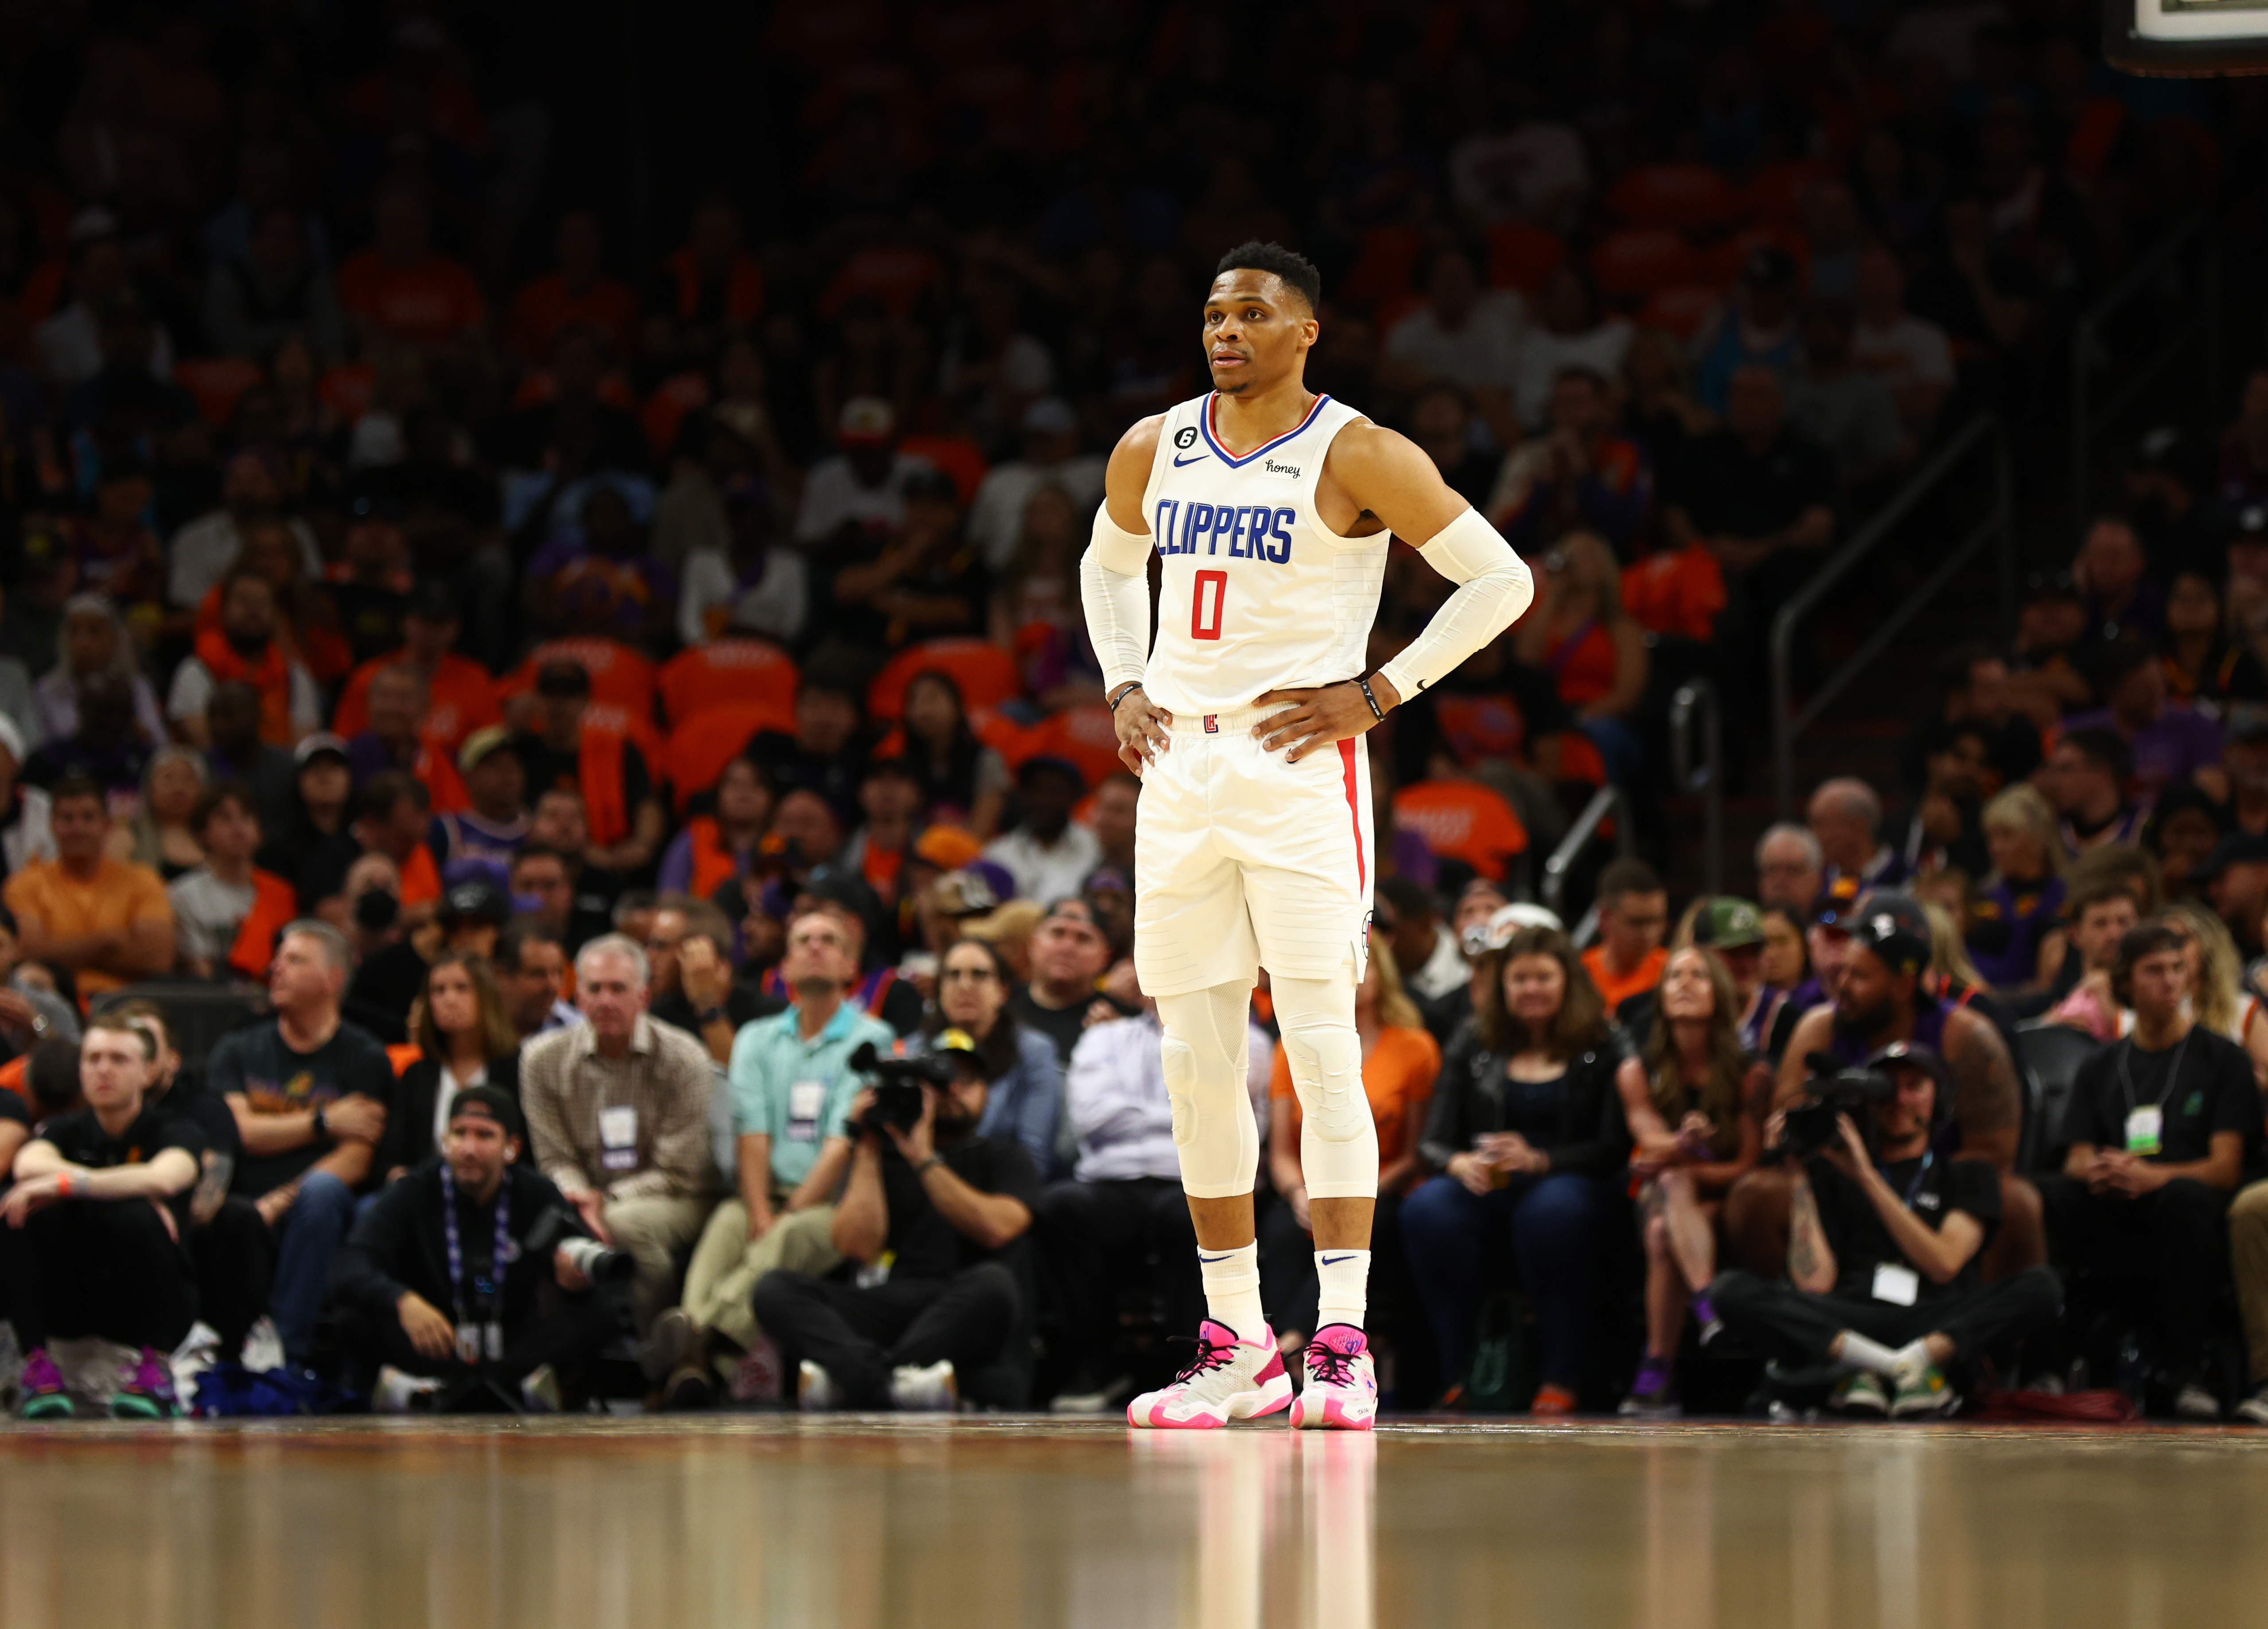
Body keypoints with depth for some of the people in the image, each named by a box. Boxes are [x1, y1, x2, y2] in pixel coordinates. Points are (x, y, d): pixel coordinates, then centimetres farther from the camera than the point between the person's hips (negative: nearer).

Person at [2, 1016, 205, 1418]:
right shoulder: (68, 1131, 6)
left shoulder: (173, 1132, -3)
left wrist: (65, 1184, -34)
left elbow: (163, 1179, -28)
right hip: (70, 1305, 3)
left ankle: (154, 1369, -19)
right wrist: (131, 1187, -26)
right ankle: (37, 1365, -22)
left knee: (136, 1217, -33)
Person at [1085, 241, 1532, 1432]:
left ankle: (1342, 1344, -11)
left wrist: (1380, 691, -10)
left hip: (1300, 766, -6)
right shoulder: (1152, 452, 9)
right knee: (1196, 1064, 6)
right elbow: (1109, 566, 30)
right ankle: (1235, 1345, 13)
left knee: (1321, 1052, -10)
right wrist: (1124, 688, 13)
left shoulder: (1356, 458, -7)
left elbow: (1501, 581, -5)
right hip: (1178, 770, 6)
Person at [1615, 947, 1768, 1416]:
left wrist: (1681, 1164, -17)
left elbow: (1748, 1167, -6)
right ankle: (1710, 1309, -52)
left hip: (1725, 1208, -1)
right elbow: (1651, 1141, -12)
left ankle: (1655, 1373, -37)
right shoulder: (1638, 1073, 4)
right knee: (1672, 1184, -34)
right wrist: (1685, 1145, -36)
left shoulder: (1750, 1074, -2)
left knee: (1665, 1237, -33)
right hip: (1661, 1201, 1)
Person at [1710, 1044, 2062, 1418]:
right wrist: (1800, 1178, 7)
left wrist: (1868, 1179, -3)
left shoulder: (1969, 1175, 20)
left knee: (2042, 1287, -27)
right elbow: (1814, 1282, 7)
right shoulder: (1834, 1172, 22)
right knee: (1731, 1290, -26)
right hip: (1847, 1326, 1)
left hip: (1935, 1324, -1)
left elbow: (1944, 1265, 0)